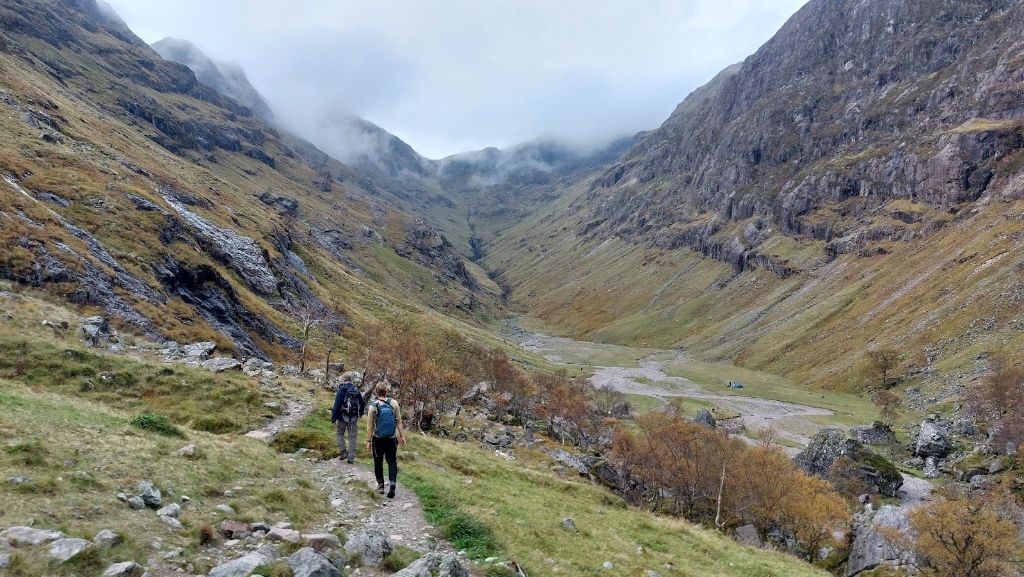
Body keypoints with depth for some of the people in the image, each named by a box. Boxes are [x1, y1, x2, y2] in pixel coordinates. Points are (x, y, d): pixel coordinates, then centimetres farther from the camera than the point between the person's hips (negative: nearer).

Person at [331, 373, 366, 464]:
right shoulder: (357, 390, 4)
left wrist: (333, 417, -12)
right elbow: (362, 403, 12)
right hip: (354, 418, 4)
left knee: (340, 434, 17)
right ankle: (351, 457, 8)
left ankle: (343, 452, 11)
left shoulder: (342, 389, -12)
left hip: (342, 416, -4)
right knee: (352, 437, 8)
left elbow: (337, 404, -16)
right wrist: (361, 413, 28)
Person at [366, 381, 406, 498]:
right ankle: (392, 483, -9)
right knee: (392, 461, 11)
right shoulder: (394, 403, -8)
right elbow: (399, 421, -5)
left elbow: (370, 426, -8)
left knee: (378, 462, 17)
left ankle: (380, 485, 24)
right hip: (392, 438, 1)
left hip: (378, 439, -1)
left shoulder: (373, 406, -12)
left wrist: (368, 440, 1)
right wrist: (402, 436, 3)